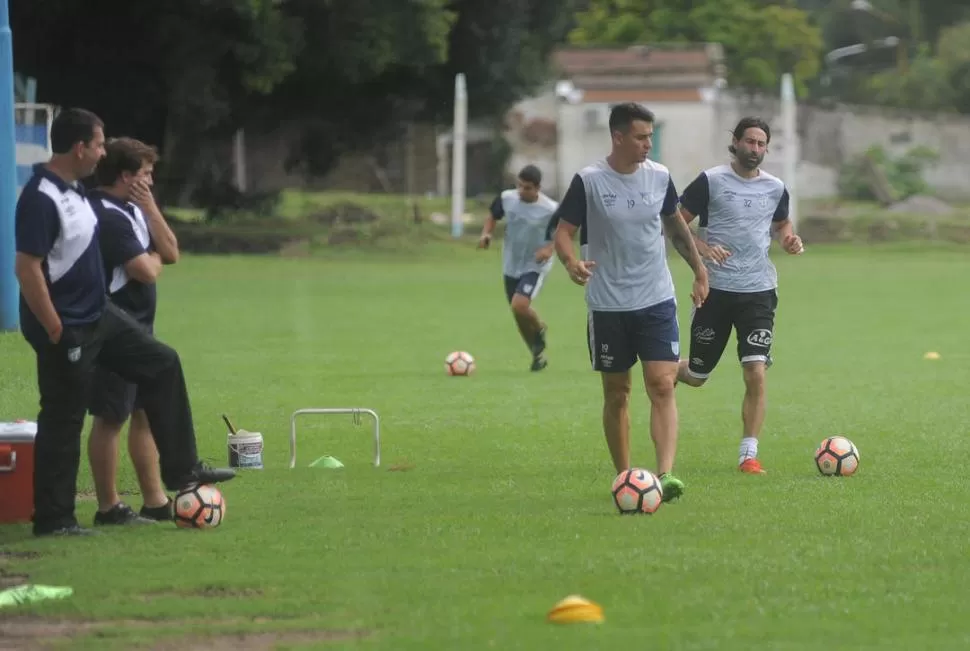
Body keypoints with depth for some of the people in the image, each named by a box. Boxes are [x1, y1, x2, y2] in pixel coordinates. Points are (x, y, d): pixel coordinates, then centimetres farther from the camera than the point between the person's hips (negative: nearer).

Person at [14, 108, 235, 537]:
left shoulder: (74, 189, 7)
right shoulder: (41, 198, -23)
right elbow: (27, 268, -25)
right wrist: (55, 331, -23)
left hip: (98, 315, 10)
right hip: (67, 328, -10)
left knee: (162, 364, 14)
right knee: (63, 421, -2)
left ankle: (181, 470, 20)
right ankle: (53, 519, 8)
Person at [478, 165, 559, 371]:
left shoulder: (550, 209, -19)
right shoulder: (506, 199, -8)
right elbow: (493, 215, 12)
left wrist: (550, 248, -24)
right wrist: (486, 233, -7)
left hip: (535, 267, -5)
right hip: (511, 266, 5)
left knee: (519, 306, -25)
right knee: (520, 315, 12)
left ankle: (539, 330, 8)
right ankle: (538, 354, 33)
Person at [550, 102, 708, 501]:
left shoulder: (659, 177, 3)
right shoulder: (588, 181, -8)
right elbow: (563, 231, -6)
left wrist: (699, 269, 22)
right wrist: (571, 262, -27)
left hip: (657, 301, 2)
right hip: (608, 305, -2)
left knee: (662, 385, -12)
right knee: (616, 393, 7)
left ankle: (665, 475, -19)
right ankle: (624, 478, 20)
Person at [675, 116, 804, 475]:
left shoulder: (775, 188, 7)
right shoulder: (710, 181, -5)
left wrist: (789, 238, 3)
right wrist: (702, 247, -20)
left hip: (759, 291, 2)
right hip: (716, 289, -2)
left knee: (756, 374, -12)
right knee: (696, 377, 7)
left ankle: (749, 454, -4)